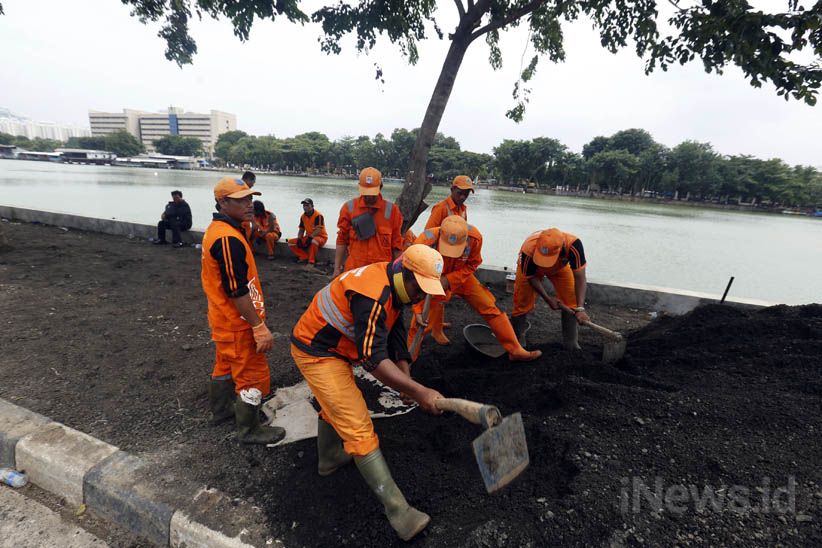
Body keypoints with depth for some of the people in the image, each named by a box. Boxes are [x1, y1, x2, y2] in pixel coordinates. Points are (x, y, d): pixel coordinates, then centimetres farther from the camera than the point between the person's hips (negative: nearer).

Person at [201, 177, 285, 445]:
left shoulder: (216, 230, 6)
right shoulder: (228, 239, -27)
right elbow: (237, 291, -28)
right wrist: (259, 327, -25)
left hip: (222, 319, 10)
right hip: (238, 323, -10)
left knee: (226, 365, 27)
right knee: (254, 377, 4)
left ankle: (221, 410, 47)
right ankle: (249, 431, 19)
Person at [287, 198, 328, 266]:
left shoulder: (318, 215, -16)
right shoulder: (303, 216, 6)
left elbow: (318, 230, -23)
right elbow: (301, 230, 10)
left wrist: (310, 237, -35)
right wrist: (299, 239, -8)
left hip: (320, 237, -7)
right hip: (308, 237, 7)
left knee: (314, 241, -44)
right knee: (291, 242, -6)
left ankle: (311, 262, -35)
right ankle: (306, 257, -15)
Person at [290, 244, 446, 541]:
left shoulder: (393, 286, -2)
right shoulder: (373, 295, -32)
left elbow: (396, 340, -1)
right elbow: (373, 359, -36)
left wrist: (409, 383, -11)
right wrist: (419, 392, -38)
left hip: (333, 347, 10)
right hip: (316, 352, -10)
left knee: (336, 404, 31)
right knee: (358, 429, -9)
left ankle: (329, 459, 57)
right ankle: (399, 512, -1)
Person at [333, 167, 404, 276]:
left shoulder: (392, 210, 1)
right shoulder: (349, 208, 3)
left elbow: (396, 245, 4)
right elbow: (342, 240, 7)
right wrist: (337, 268, 5)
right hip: (354, 270, 1)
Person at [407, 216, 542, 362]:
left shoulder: (474, 237, -29)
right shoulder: (425, 242, -36)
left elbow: (471, 265, -10)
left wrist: (449, 279, -25)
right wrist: (418, 310, -30)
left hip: (462, 276, 2)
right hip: (432, 280, -2)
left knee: (490, 307, -1)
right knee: (421, 322, -9)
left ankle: (516, 350, 14)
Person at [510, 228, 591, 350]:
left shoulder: (573, 244, -43)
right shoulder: (529, 250, -44)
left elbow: (579, 277, -37)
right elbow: (531, 277, -24)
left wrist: (580, 308, -43)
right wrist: (548, 299, -23)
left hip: (560, 266, 2)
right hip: (530, 267, -1)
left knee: (571, 301, -8)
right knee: (523, 303, -3)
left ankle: (570, 342, 9)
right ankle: (516, 339, 20)